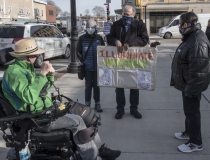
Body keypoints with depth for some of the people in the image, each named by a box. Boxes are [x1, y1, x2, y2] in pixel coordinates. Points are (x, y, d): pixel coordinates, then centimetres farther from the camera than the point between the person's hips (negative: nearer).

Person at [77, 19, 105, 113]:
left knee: (96, 86, 9)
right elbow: (78, 51, 5)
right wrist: (82, 61, -3)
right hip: (87, 67, -1)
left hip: (97, 67, 1)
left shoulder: (99, 38, 3)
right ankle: (87, 104, 16)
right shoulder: (82, 38, 0)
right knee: (88, 86, 5)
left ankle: (97, 104, 18)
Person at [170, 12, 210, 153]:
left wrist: (191, 88, -24)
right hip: (187, 83, 10)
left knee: (192, 111, 0)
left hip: (192, 85, -10)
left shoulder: (198, 41, -26)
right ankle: (189, 132, 39)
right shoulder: (191, 37, 9)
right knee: (189, 110, 22)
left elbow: (198, 70, -28)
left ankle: (196, 143, 13)